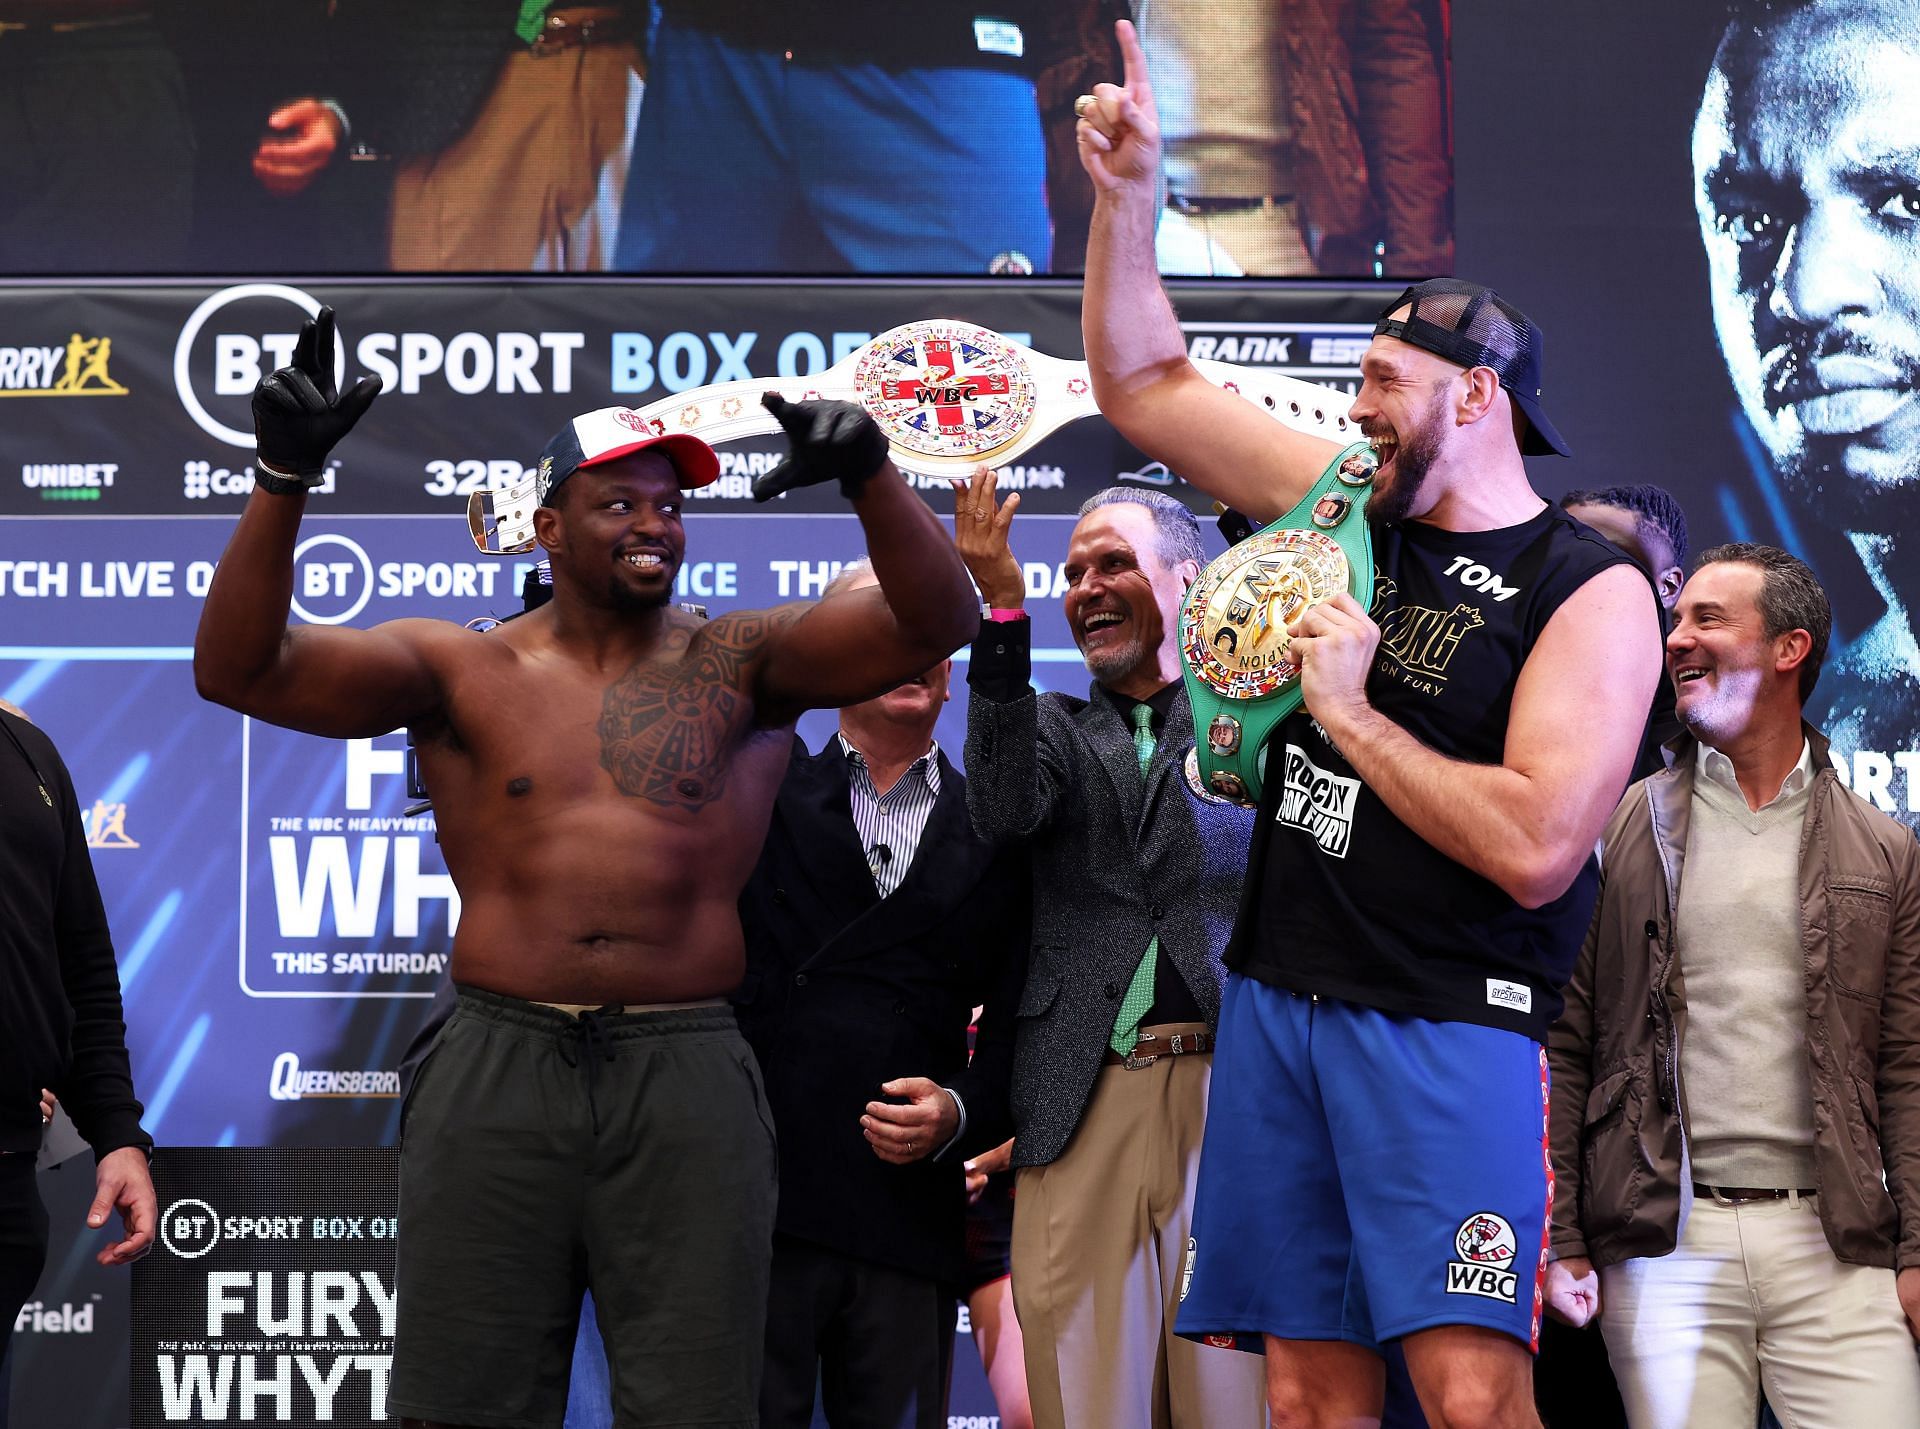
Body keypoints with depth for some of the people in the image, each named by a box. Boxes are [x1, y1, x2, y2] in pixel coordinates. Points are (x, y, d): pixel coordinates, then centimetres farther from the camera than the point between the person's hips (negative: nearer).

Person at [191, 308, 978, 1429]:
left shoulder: (740, 663, 9)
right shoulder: (466, 671, 8)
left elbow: (934, 622, -2)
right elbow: (241, 669, -1)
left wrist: (872, 475, -19)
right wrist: (286, 483, -14)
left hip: (686, 1080, 0)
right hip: (500, 1071, 0)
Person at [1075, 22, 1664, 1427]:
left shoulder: (1590, 593, -6)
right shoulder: (1359, 511, 13)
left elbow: (1535, 849, -18)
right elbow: (1146, 385, 20)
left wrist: (1351, 715, -11)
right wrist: (1128, 195, 8)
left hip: (1450, 1021, -6)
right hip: (1282, 996, 6)